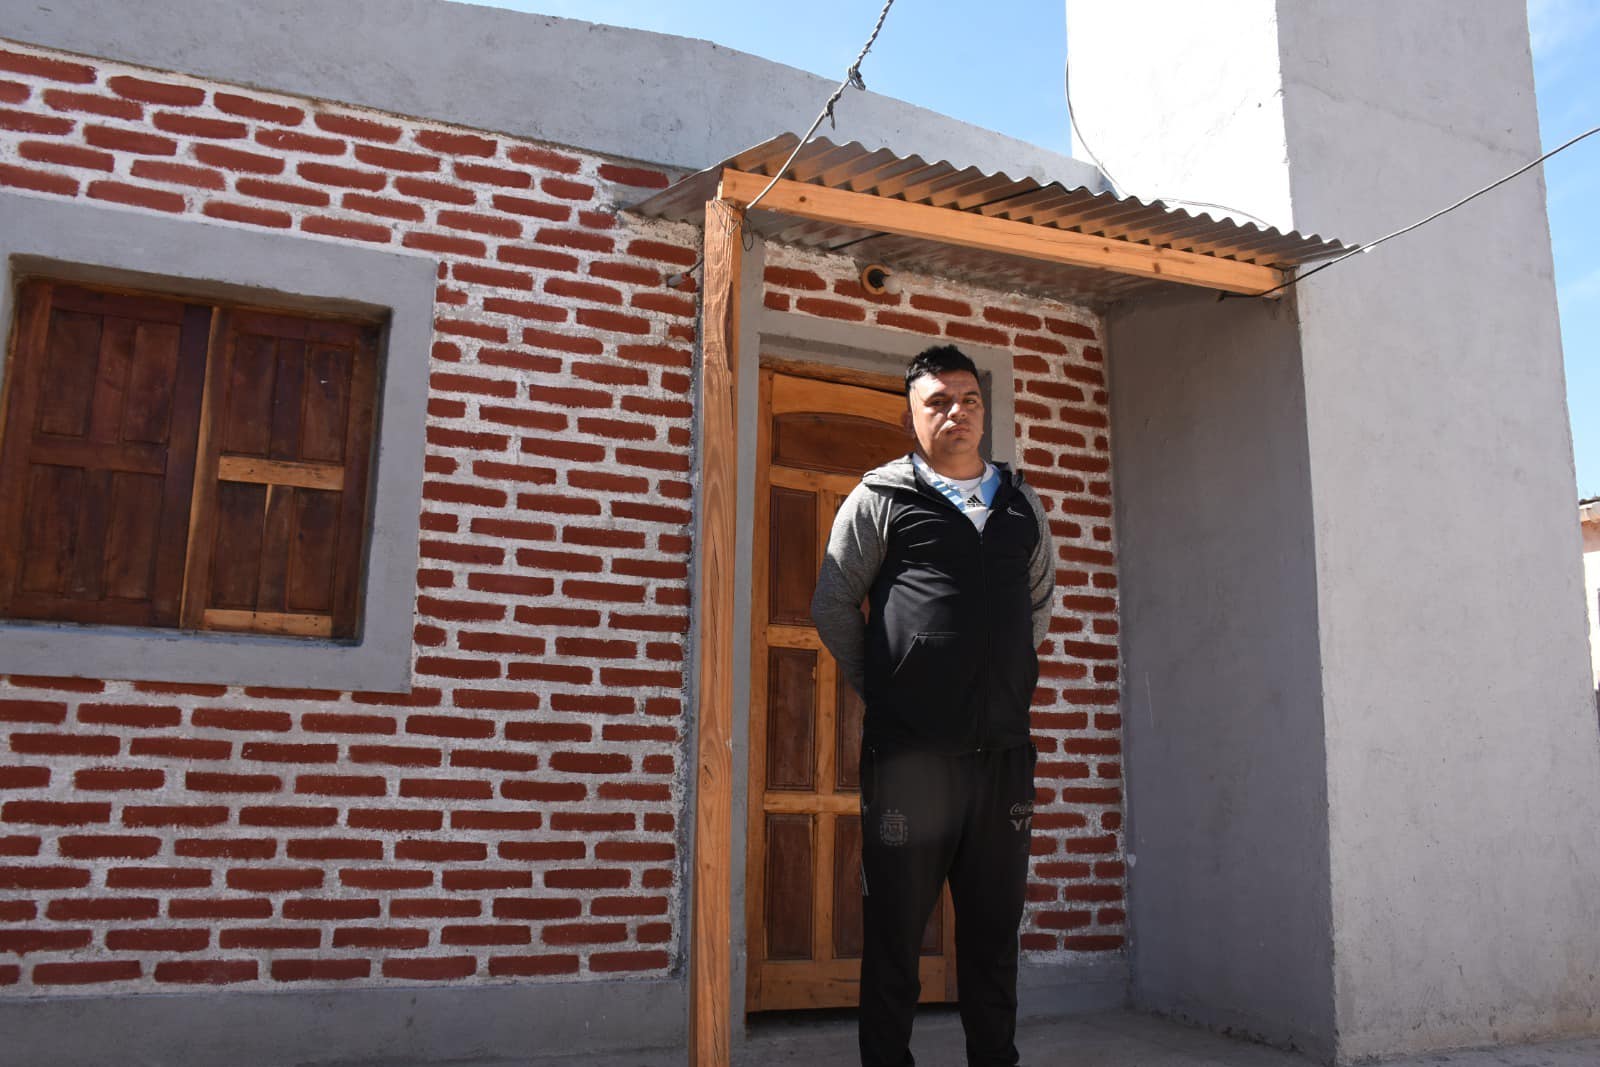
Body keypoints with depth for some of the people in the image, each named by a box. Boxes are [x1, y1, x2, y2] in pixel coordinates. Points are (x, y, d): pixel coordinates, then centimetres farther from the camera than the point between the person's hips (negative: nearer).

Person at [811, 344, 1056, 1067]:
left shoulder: (1022, 505, 14)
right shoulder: (880, 498, 2)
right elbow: (833, 605, 5)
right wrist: (883, 690, 6)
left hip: (1004, 751, 4)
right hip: (909, 754, -4)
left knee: (994, 932, 14)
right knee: (895, 933, 5)